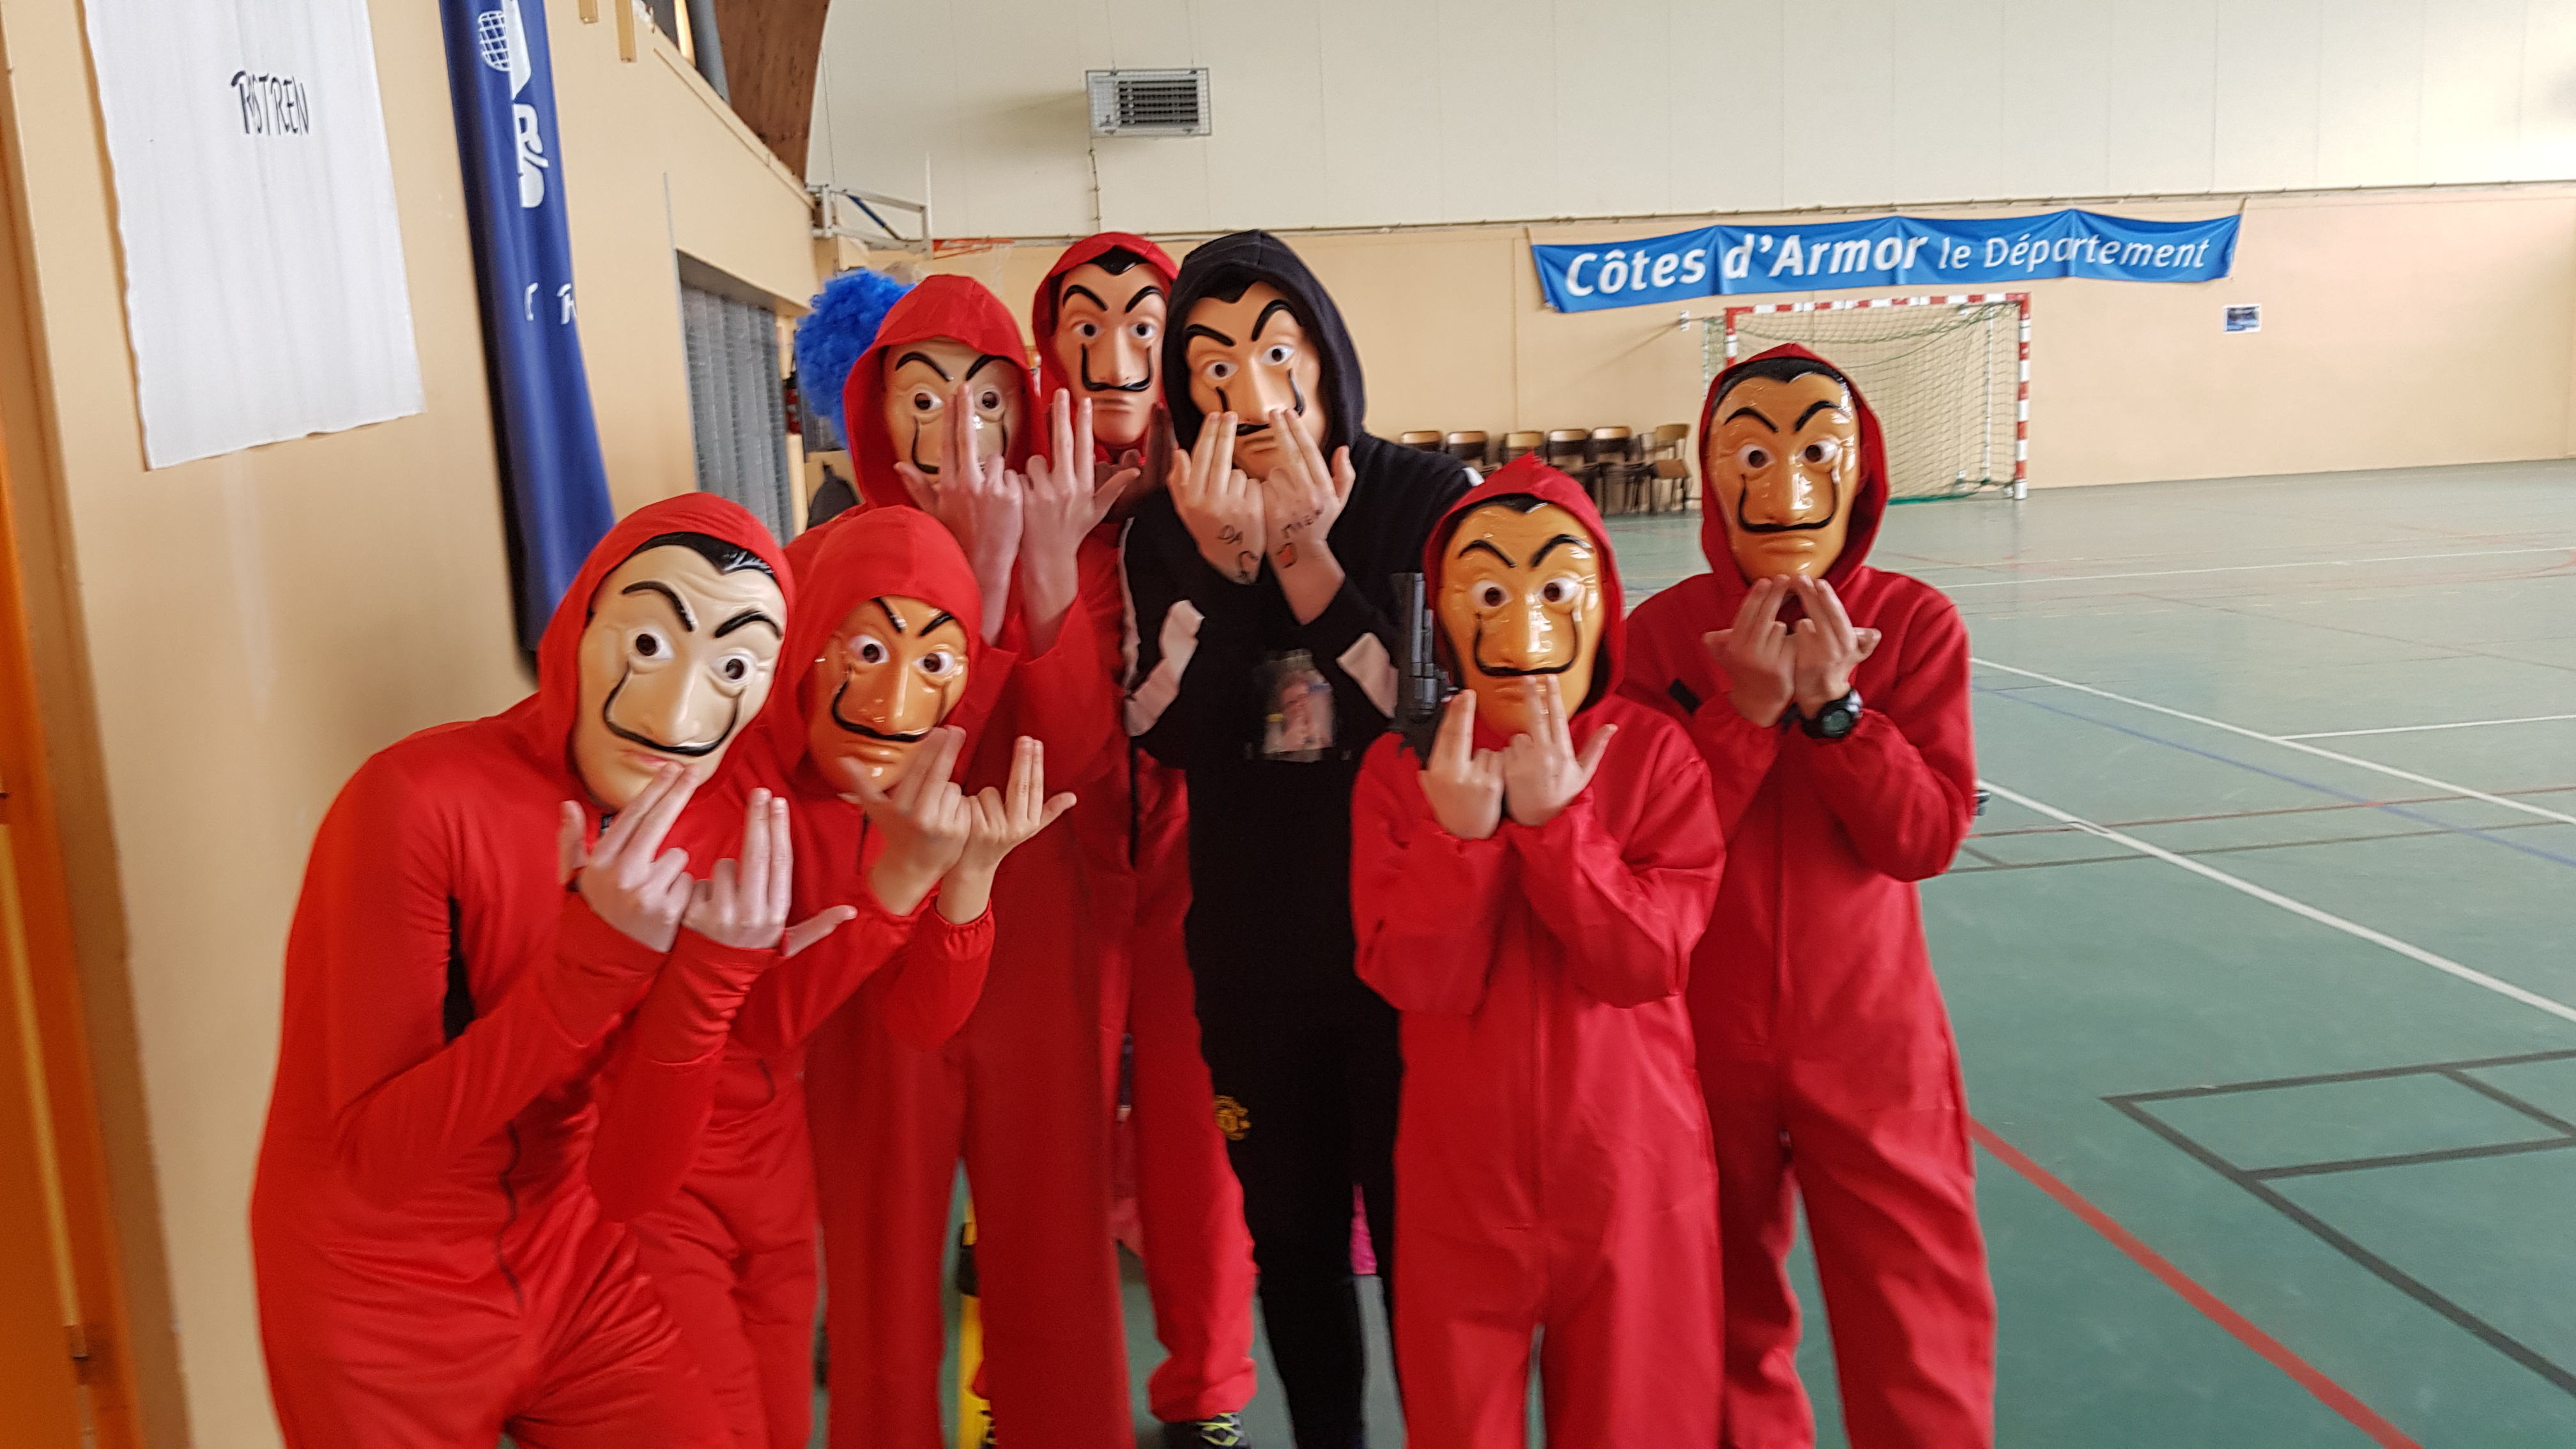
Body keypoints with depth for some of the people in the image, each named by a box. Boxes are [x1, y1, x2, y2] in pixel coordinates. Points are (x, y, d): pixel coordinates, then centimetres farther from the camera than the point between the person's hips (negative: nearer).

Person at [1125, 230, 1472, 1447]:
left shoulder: (1421, 496, -8)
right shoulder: (1169, 529, -1)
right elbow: (1171, 736, -10)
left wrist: (1303, 553, -23)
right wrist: (1226, 563, -21)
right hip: (1252, 948, 3)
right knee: (1292, 1236, 16)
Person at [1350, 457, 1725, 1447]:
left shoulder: (1654, 753, -8)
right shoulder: (1399, 770, -6)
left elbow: (1653, 961, -16)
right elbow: (1412, 980, -13)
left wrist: (1555, 818, -23)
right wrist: (1462, 831, -25)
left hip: (1634, 1170, 0)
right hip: (1463, 1181, 1)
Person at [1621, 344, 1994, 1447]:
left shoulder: (1915, 624, -7)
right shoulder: (1664, 631, -8)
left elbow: (1927, 838, -13)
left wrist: (1832, 703, -24)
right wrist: (1746, 707, -23)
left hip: (1872, 1037, 0)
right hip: (1702, 1039, 0)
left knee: (1924, 1348, 5)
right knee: (1729, 1325, 17)